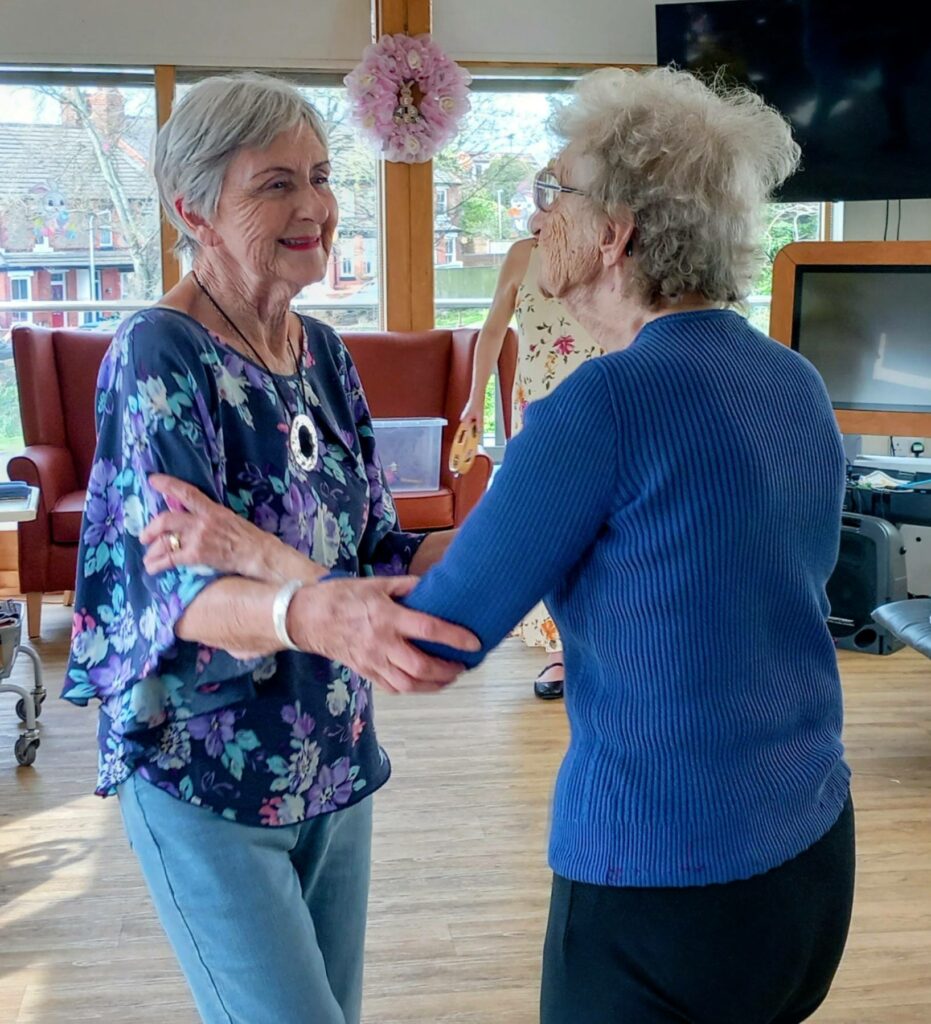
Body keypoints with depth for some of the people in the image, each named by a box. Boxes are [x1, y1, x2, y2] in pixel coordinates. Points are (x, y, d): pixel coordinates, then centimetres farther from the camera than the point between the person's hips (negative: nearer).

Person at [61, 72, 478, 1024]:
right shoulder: (158, 356, -17)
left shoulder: (323, 353, 4)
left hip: (333, 759, 7)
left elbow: (375, 554, 4)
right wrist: (309, 613, -48)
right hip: (205, 777, -7)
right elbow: (175, 589, -27)